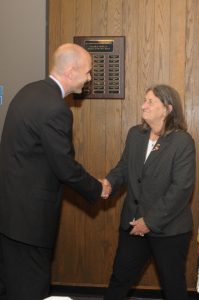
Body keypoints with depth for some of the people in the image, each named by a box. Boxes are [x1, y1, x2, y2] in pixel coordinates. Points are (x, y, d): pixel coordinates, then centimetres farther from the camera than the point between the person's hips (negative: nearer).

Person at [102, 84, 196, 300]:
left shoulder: (183, 141, -14)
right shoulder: (135, 134, 5)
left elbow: (181, 188, -19)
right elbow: (123, 167, 9)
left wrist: (151, 221, -19)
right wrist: (110, 183, -14)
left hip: (168, 228, -5)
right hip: (133, 222, 5)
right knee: (120, 278, 14)